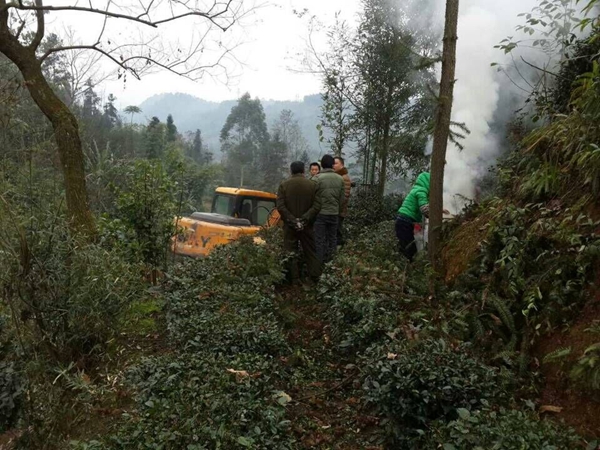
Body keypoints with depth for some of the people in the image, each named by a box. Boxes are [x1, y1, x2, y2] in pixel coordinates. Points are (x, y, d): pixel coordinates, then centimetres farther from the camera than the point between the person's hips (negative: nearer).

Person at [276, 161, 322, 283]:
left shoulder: (283, 185, -2)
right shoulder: (312, 185, -1)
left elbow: (280, 206, -10)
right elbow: (316, 206, -9)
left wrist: (291, 220, -9)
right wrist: (305, 219, -10)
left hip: (289, 225, -1)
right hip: (307, 225, 1)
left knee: (291, 252, 6)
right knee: (310, 251, 11)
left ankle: (294, 278, 5)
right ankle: (315, 276, 11)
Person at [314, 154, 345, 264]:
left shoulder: (318, 178, -12)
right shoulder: (340, 179, 1)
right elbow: (342, 197, 4)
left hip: (321, 213, -4)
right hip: (334, 213, 4)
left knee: (319, 240, 2)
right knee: (332, 238, 14)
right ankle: (330, 262, 20)